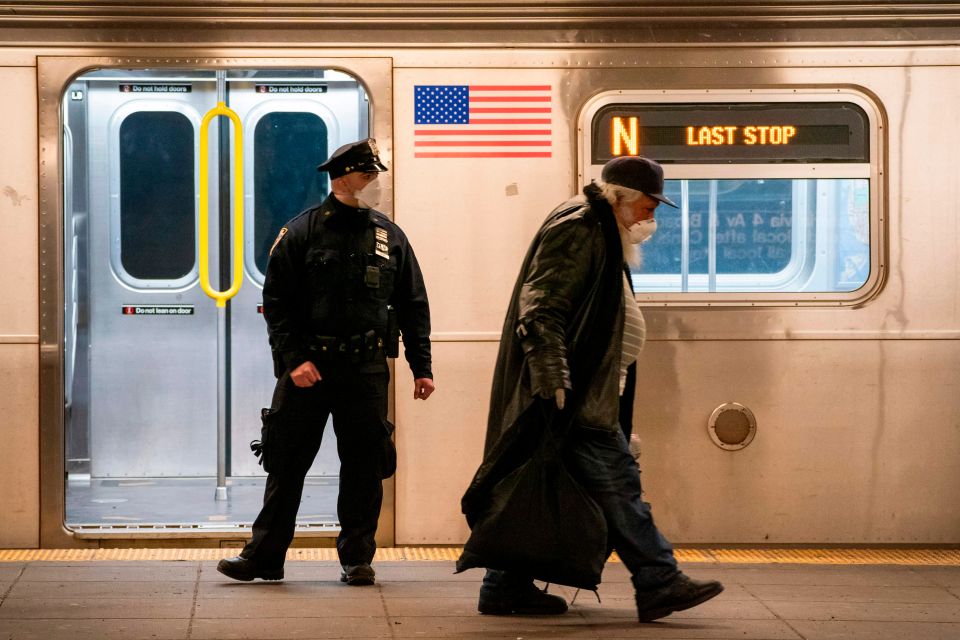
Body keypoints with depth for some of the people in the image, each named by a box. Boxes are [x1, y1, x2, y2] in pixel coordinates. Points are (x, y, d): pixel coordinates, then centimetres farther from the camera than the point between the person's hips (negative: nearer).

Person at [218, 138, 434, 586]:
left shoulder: (390, 237, 9)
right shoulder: (302, 233, 0)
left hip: (366, 369, 2)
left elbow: (413, 306, 13)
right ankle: (264, 557, 8)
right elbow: (276, 302, -2)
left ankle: (357, 558, 13)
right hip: (307, 367, -2)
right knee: (288, 463, 1)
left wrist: (421, 367, 8)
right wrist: (294, 359, -12)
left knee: (364, 465, 3)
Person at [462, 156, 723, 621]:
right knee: (616, 483, -9)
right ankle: (659, 584, -7)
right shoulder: (577, 231, -12)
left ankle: (506, 588, 13)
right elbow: (542, 309, -21)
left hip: (588, 392, 11)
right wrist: (554, 381, -27)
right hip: (574, 393, -11)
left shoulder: (602, 234, 22)